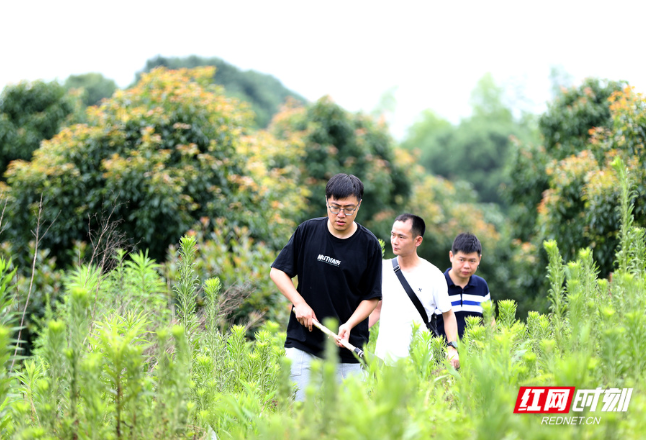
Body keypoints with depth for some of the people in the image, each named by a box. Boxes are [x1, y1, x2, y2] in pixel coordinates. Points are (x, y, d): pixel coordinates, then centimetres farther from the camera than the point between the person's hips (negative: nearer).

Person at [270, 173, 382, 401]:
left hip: (348, 348, 0)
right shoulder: (307, 231, 1)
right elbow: (278, 271, 8)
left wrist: (349, 325, -14)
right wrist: (299, 303, -7)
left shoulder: (369, 244, -2)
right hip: (303, 343, 0)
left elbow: (371, 297, 2)